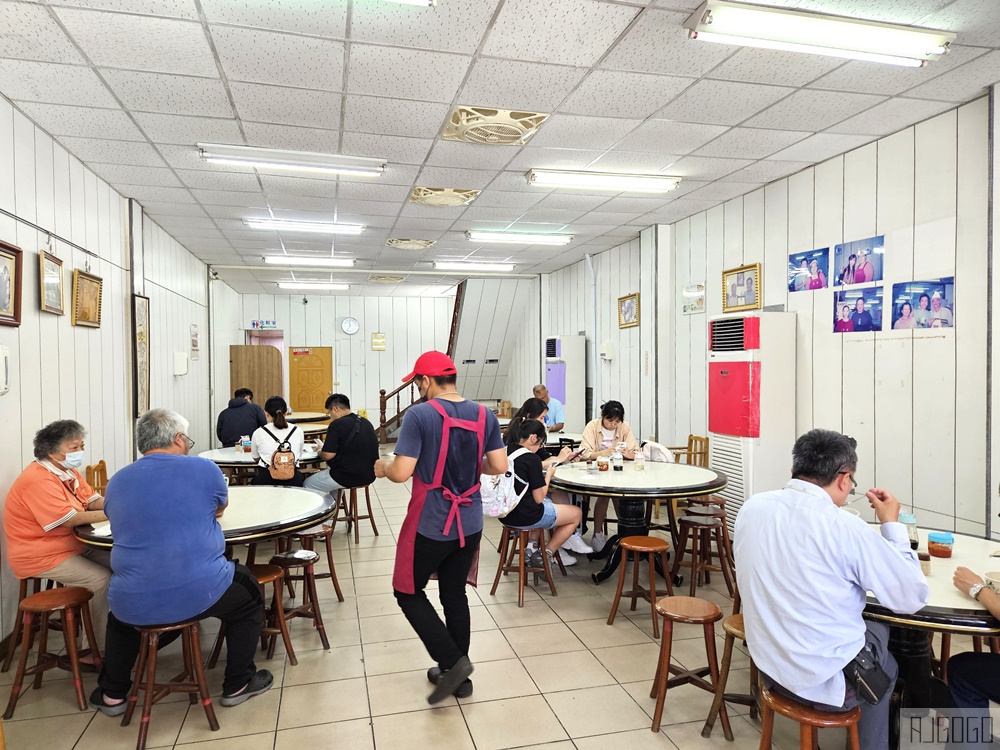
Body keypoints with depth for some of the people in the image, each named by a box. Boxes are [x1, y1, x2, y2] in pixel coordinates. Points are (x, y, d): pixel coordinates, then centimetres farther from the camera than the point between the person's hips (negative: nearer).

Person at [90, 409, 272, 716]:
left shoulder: (117, 481, 6)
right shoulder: (203, 469, -4)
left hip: (134, 607, 4)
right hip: (200, 595, -4)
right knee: (249, 590, 25)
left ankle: (112, 694, 41)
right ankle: (237, 685, 29)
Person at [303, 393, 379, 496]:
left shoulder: (337, 424, -14)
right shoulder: (366, 423, 9)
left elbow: (328, 455, -16)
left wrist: (320, 451, 6)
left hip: (349, 476, -8)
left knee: (308, 484, 13)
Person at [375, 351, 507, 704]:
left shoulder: (419, 415, -17)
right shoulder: (485, 414, -1)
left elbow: (402, 472, -20)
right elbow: (500, 466, 0)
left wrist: (383, 467, 2)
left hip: (430, 524, -6)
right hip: (469, 523, 6)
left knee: (408, 593, 14)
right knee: (455, 595, 18)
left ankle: (452, 662, 6)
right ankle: (460, 675, 28)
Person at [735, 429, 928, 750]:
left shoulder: (752, 507, -7)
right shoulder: (846, 528, -23)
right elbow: (913, 597, -11)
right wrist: (892, 525, -1)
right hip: (827, 682, -5)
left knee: (874, 625, 29)